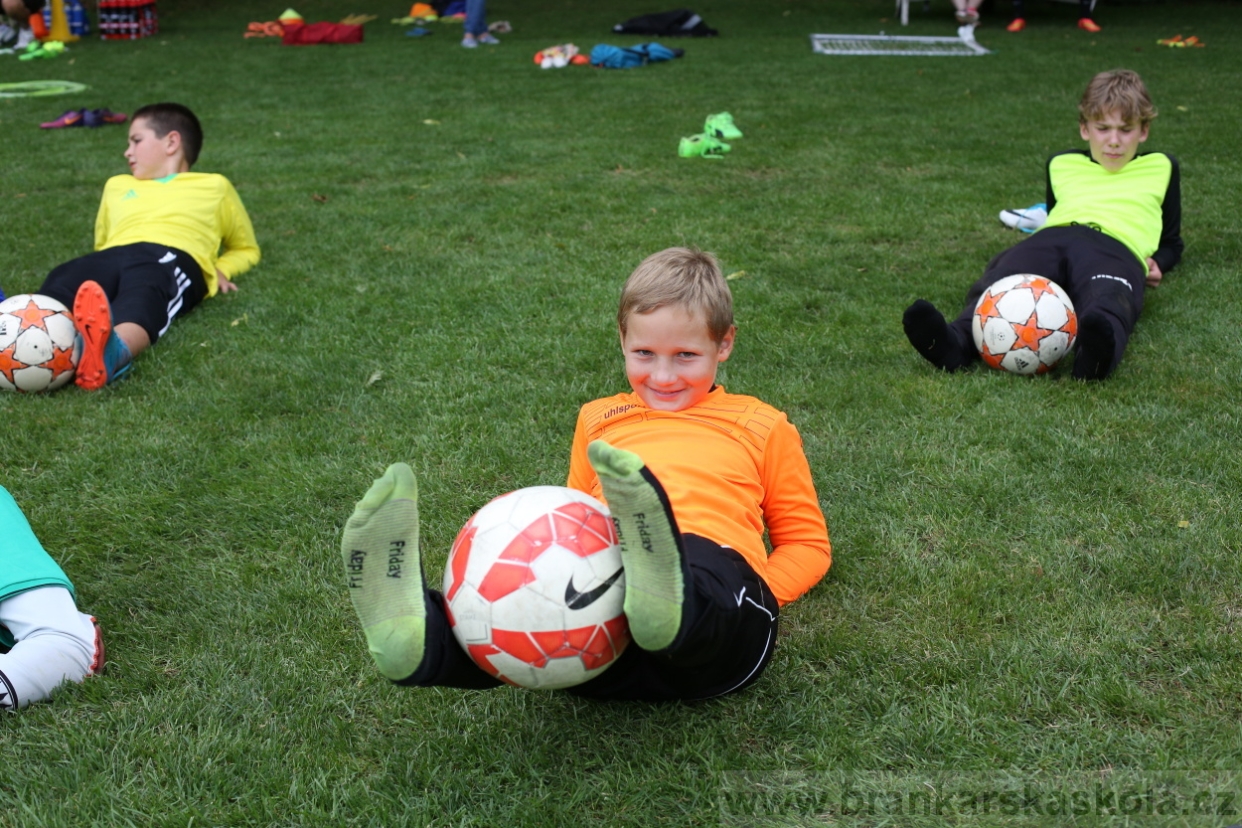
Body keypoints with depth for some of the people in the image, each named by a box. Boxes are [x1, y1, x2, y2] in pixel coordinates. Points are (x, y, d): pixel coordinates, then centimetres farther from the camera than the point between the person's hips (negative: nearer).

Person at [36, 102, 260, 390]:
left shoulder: (214, 186, 31)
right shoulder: (117, 185, 41)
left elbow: (246, 248, 35)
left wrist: (220, 269, 13)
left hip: (174, 257, -3)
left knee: (142, 293, -43)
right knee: (63, 282, -35)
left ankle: (115, 350, -75)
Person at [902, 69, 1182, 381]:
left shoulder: (1161, 168, 30)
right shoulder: (1062, 165, 33)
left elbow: (1171, 242, 35)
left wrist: (1156, 265, 10)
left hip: (1117, 249, -2)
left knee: (1107, 301, -42)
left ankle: (1096, 354, -73)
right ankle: (956, 342, -63)